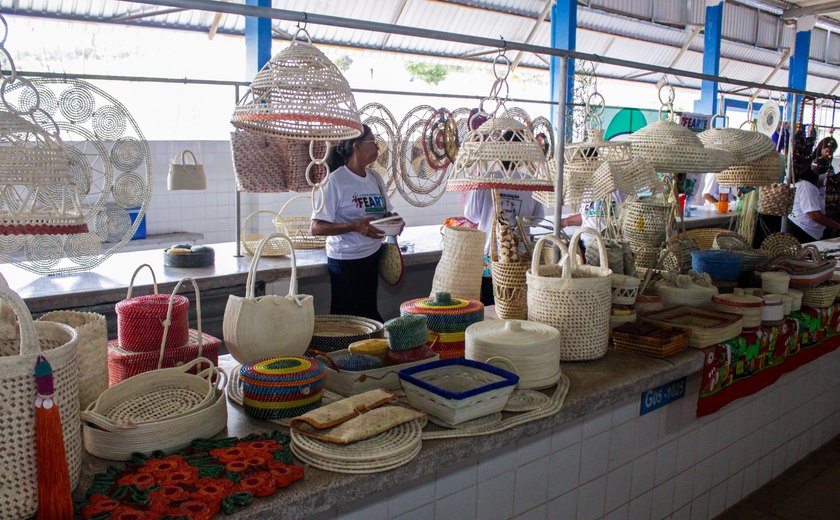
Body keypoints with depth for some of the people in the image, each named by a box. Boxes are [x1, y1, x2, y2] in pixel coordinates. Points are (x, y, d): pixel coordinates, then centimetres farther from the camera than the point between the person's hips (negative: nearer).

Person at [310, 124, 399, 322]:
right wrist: (355, 226, -27)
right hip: (346, 261, -7)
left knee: (369, 312, 15)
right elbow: (316, 228, -17)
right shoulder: (336, 180, -13)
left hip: (373, 256, 7)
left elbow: (386, 212, 21)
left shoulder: (375, 178, 8)